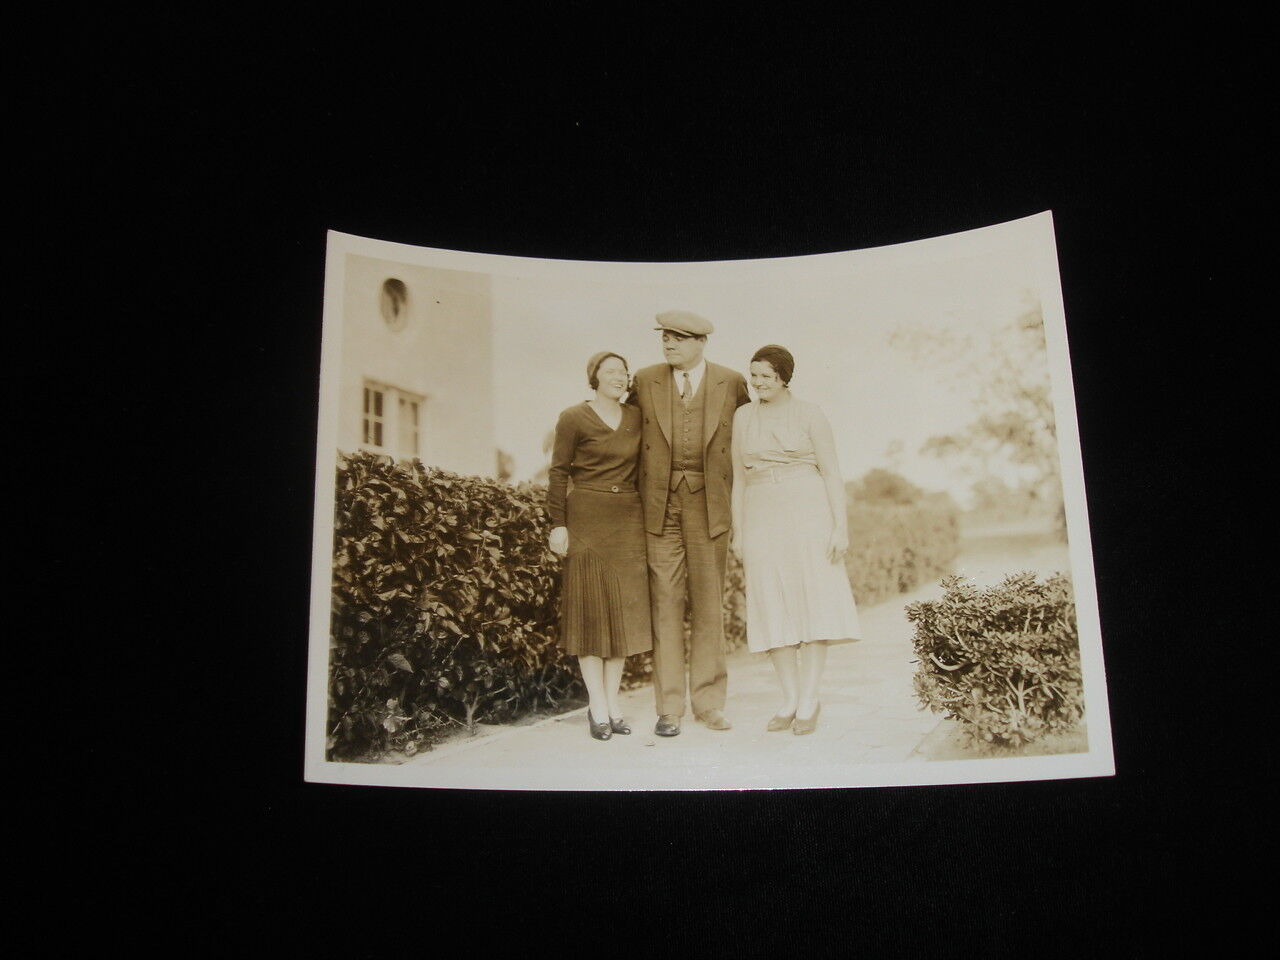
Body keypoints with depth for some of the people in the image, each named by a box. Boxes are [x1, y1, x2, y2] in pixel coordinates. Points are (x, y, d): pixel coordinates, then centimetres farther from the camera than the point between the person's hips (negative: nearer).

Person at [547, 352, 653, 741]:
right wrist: (558, 525, -9)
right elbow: (558, 474, -2)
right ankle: (598, 706, 4)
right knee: (590, 609, -1)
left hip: (628, 521, 4)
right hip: (587, 519, -4)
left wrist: (649, 519, 9)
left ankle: (612, 700, 13)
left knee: (624, 609, 4)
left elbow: (644, 470, 15)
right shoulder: (573, 418, -1)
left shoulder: (637, 418, 11)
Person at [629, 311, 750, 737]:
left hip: (709, 503, 0)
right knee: (664, 602, -1)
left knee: (709, 603, 6)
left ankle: (708, 700, 17)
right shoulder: (645, 381, 5)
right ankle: (669, 706, 6)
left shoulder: (731, 383, 3)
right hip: (660, 502, 0)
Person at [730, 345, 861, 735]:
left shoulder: (809, 415, 1)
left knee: (813, 604, -3)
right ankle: (789, 701, 11)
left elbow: (831, 472, -1)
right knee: (774, 609, 3)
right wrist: (738, 533, 9)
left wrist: (840, 526, -9)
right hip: (762, 520, 3)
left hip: (808, 516, -3)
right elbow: (739, 479, 13)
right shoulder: (743, 417, 10)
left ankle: (808, 701, 5)